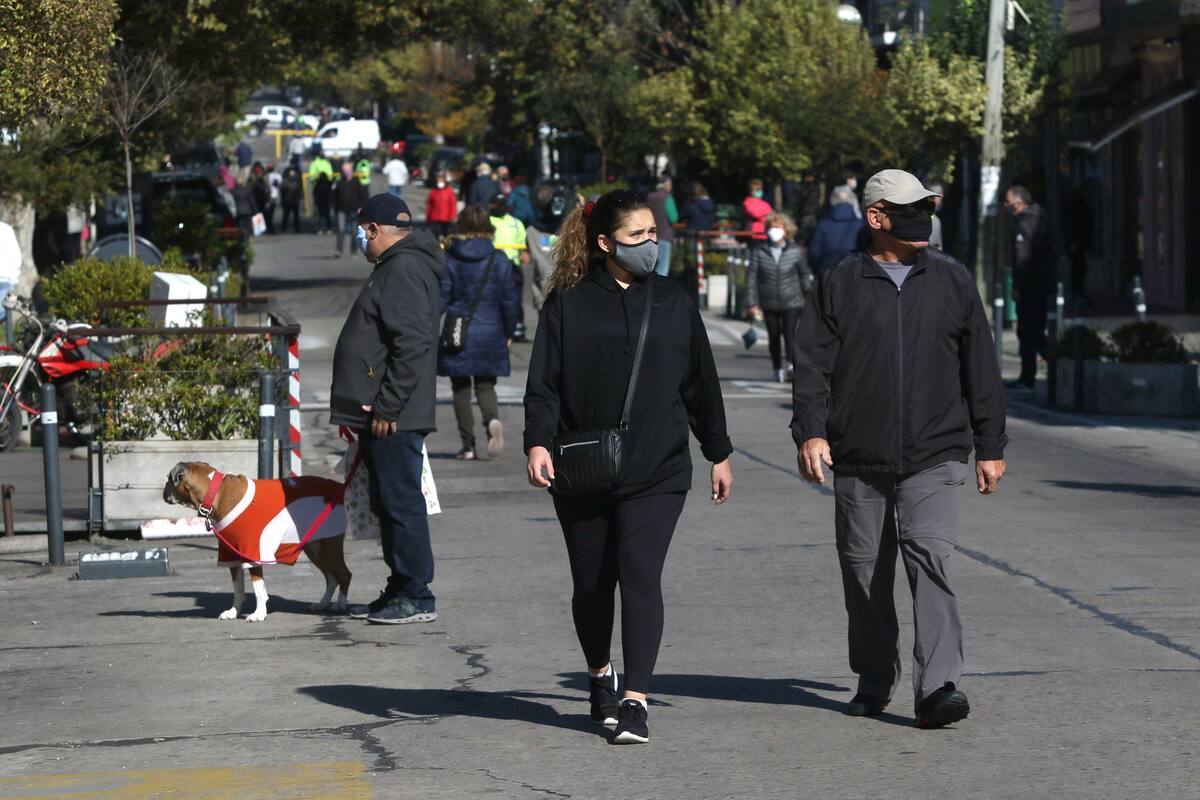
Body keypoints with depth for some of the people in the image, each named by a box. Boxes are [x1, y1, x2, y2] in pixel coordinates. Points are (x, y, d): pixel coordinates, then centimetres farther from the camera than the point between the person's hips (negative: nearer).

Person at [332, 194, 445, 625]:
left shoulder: (404, 270, -15)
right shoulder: (395, 267, 19)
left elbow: (413, 344, -24)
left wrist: (387, 407, -22)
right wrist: (366, 410, 21)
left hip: (393, 417, -11)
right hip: (381, 415, 11)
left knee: (401, 503, -7)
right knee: (389, 504, 14)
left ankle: (417, 597, -4)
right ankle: (401, 590, 21)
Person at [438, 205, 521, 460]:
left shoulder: (449, 259, -6)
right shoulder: (498, 259, -3)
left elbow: (440, 298, -4)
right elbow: (510, 298, 0)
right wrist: (508, 332, 12)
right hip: (489, 333, 1)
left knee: (460, 390, 9)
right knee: (485, 385, 12)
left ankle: (468, 445, 5)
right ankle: (492, 419, -20)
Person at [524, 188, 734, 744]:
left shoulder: (673, 303, 10)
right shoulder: (568, 304, 3)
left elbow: (700, 383, 16)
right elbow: (544, 382, 0)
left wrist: (718, 453, 18)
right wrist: (538, 442, -14)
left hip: (656, 470, 0)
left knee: (640, 576, -12)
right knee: (591, 584, 9)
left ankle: (635, 700, -12)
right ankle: (600, 675, 34)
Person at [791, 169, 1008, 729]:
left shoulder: (952, 280, 8)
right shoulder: (842, 284, 5)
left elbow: (980, 369, 12)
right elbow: (812, 363, 2)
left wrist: (990, 447, 11)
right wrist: (809, 431, -13)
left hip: (935, 457, -1)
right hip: (859, 461, 1)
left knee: (929, 558, -17)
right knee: (865, 571, 8)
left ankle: (937, 686, -22)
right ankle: (874, 682, 25)